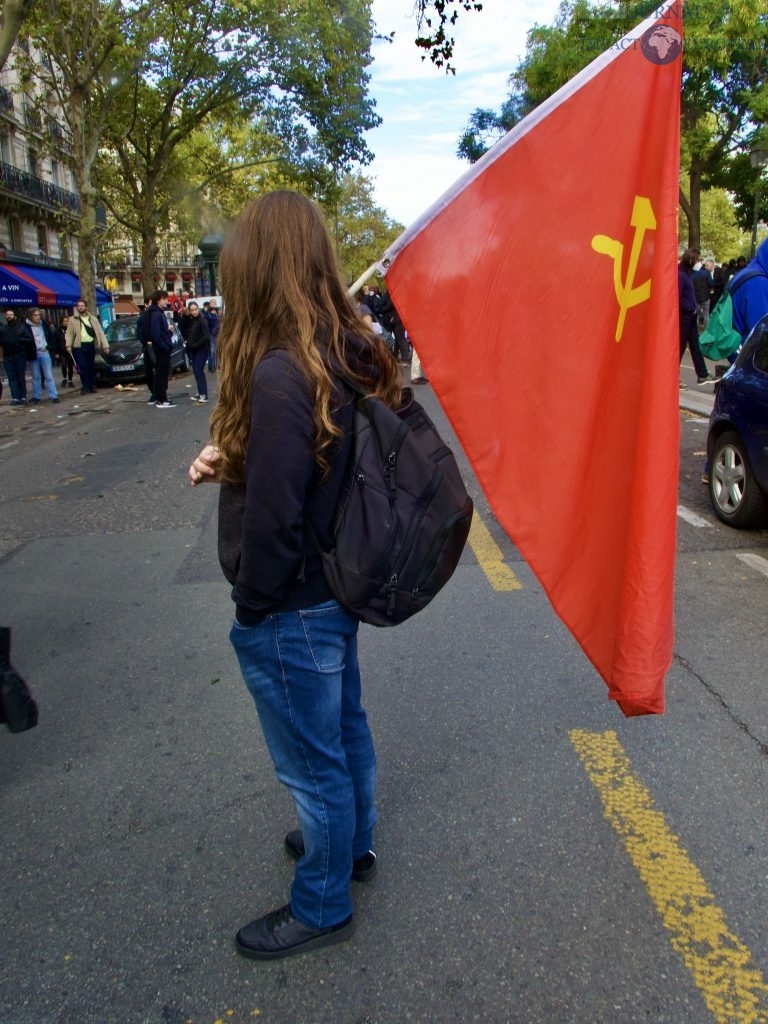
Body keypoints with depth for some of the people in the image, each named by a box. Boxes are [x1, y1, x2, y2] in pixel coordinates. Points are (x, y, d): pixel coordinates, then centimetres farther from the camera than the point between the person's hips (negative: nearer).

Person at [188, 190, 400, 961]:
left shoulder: (280, 376, -28)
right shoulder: (349, 356, 0)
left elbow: (271, 519, -26)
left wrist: (250, 606, -9)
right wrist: (233, 458, -3)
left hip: (290, 611, -9)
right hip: (336, 586, 9)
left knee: (312, 763, 12)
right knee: (343, 729, 27)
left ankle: (322, 907, 36)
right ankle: (352, 842, 51)